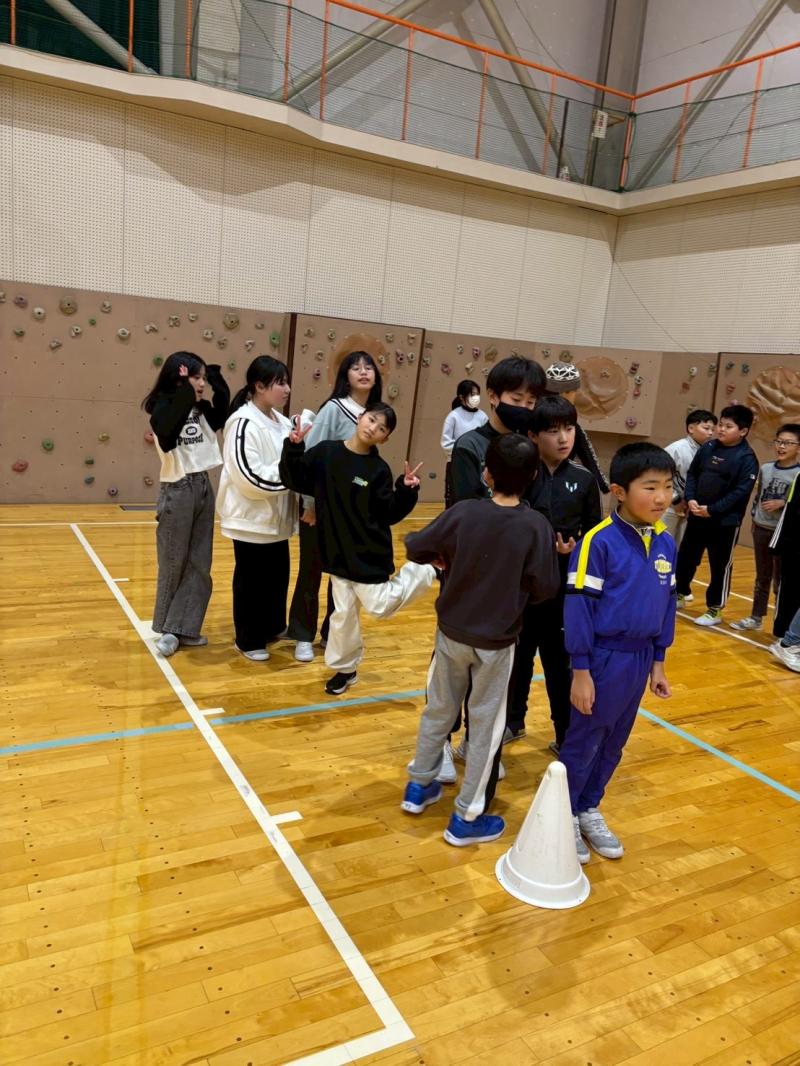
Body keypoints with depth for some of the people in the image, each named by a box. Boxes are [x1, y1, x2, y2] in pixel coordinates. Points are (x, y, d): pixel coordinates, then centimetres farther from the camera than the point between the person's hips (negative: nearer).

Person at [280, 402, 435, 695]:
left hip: (370, 552, -2)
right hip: (336, 551, 2)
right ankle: (345, 668, 29)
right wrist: (293, 448, -15)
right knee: (343, 612, 9)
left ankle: (426, 570, 20)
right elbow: (294, 480, -1)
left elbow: (389, 515, -8)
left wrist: (407, 490, -22)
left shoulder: (379, 470, -9)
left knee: (380, 606, -1)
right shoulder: (324, 452, -4)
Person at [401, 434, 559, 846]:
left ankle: (419, 786, 37)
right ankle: (466, 818, 21)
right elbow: (545, 588, -12)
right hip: (496, 642, -2)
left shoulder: (463, 512, -14)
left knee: (439, 710, 21)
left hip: (451, 632, 2)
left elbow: (415, 548, -6)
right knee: (485, 725, 11)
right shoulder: (536, 526, -17)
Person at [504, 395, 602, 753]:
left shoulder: (584, 480, -1)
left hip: (565, 587, 0)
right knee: (517, 656, 16)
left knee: (561, 662, 8)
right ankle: (512, 721, 36)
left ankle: (568, 735, 25)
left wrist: (576, 548, -14)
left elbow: (594, 533, 4)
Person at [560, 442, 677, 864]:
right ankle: (565, 813, 29)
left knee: (613, 744, 19)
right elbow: (579, 606, -17)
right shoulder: (599, 541, -19)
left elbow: (667, 604, 10)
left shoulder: (665, 543, 1)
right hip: (604, 657, -6)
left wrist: (657, 662, 13)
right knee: (584, 741, 9)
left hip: (640, 659, 6)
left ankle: (589, 809, 38)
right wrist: (580, 670, -16)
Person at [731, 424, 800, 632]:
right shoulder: (765, 469, 6)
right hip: (761, 529, 5)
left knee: (780, 581, 1)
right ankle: (756, 617, 26)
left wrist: (783, 503, -20)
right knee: (762, 578, 15)